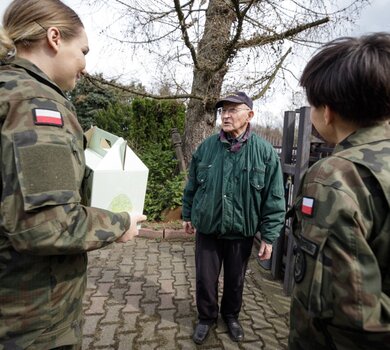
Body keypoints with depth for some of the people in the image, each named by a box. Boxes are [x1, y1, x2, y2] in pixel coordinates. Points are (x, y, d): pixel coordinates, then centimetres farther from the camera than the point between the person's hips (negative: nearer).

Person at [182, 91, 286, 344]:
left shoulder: (265, 151, -10)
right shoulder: (206, 147, -3)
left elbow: (274, 198, -8)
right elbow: (192, 185, 8)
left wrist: (269, 236, -8)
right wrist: (187, 215, 13)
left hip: (241, 231, -1)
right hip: (207, 228, 1)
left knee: (235, 280, 19)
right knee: (205, 279, 13)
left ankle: (231, 316, 46)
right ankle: (207, 317, 40)